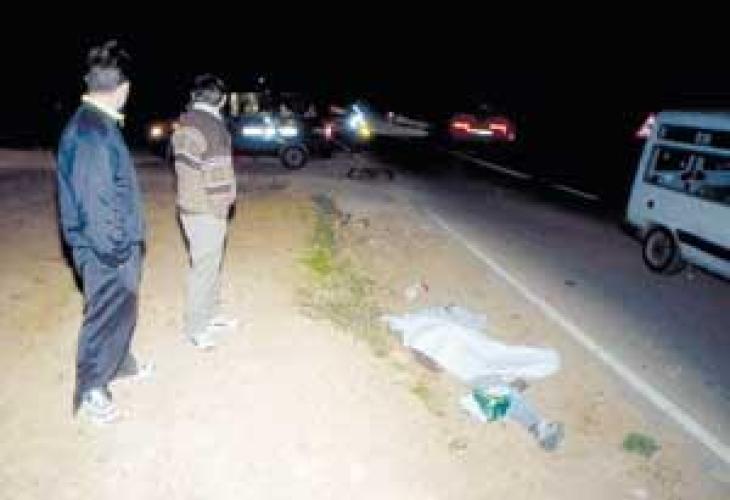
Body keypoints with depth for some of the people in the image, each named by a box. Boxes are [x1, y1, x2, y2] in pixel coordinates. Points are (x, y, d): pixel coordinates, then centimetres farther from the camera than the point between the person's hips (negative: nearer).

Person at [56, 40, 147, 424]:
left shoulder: (99, 124, 8)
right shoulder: (91, 131, -24)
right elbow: (94, 199, -26)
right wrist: (115, 249, -18)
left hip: (118, 243, 9)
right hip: (105, 250, -9)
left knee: (123, 308, 23)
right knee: (106, 314, 6)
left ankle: (121, 362, 44)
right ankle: (90, 390, 24)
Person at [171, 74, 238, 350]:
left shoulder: (185, 123, 11)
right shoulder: (212, 125, -18)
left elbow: (188, 167, 13)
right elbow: (218, 174, -19)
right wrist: (222, 207, -10)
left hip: (191, 205, 9)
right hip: (206, 211, -9)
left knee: (210, 264, 20)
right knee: (204, 268, 1)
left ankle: (210, 315, 34)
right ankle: (195, 327, 12)